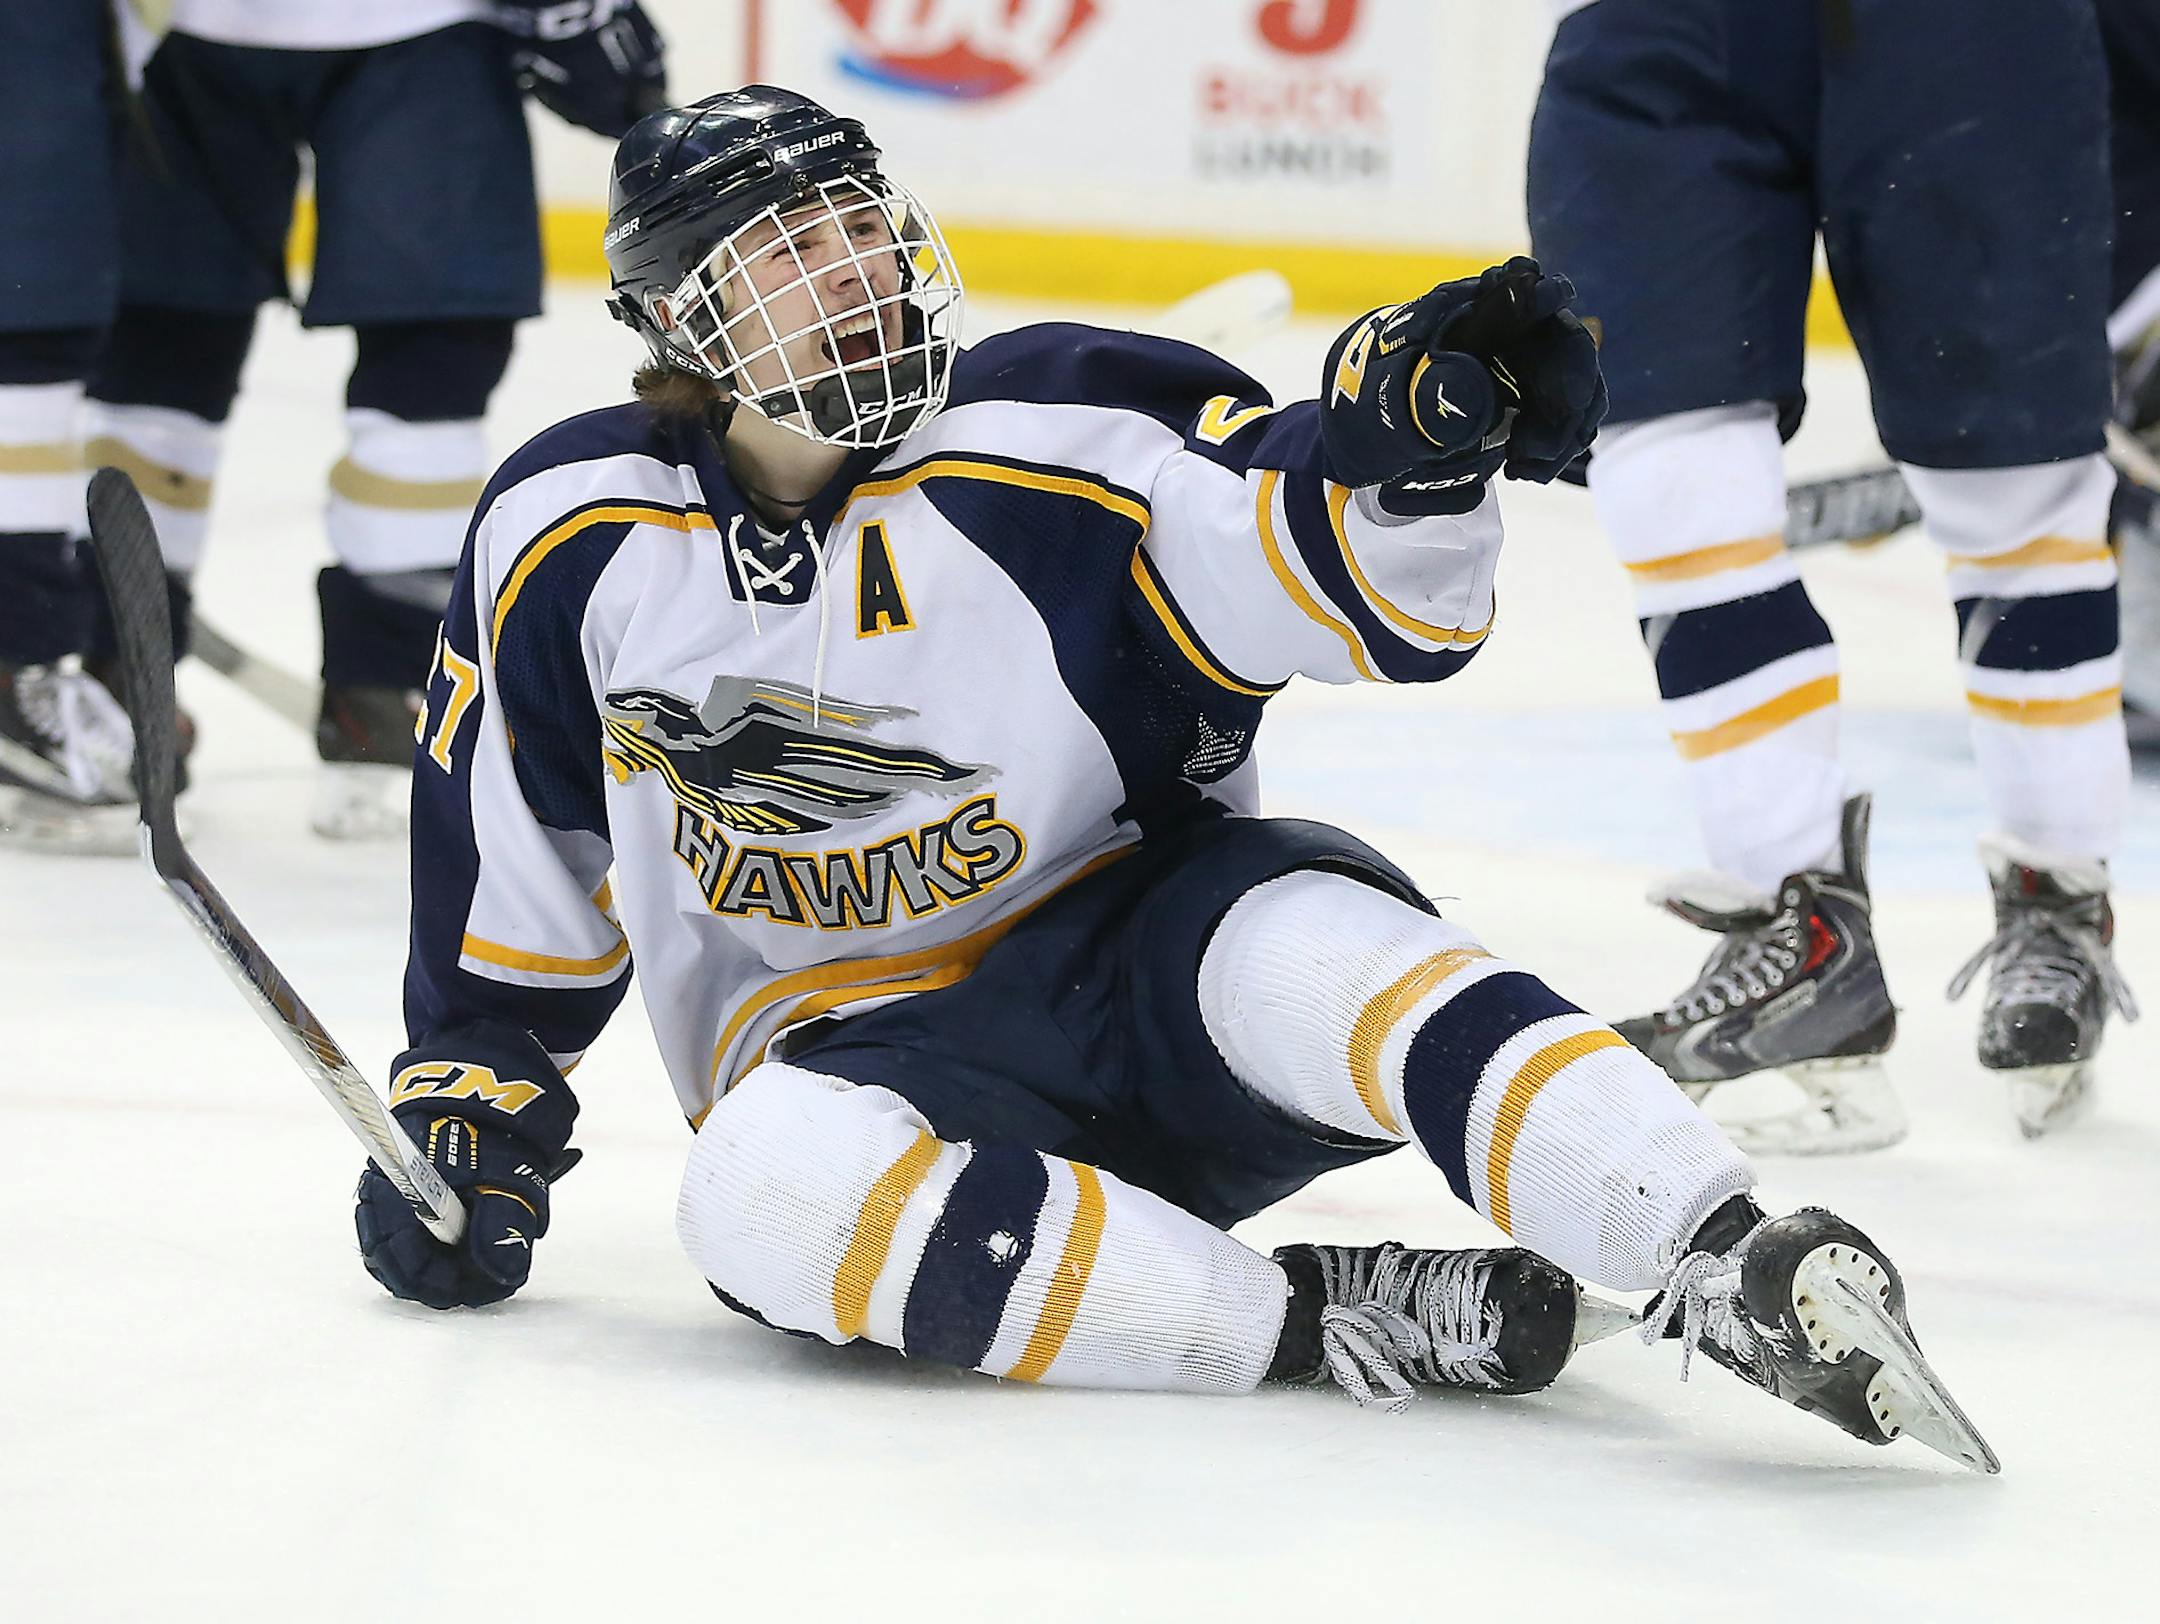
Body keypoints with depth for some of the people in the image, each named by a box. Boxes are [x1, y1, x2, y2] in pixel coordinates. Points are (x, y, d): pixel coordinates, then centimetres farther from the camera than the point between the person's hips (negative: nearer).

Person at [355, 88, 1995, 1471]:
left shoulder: (1062, 443, -9)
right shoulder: (570, 536, 0)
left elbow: (1361, 576, -20)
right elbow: (517, 865, 14)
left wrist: (1410, 435, -40)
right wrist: (470, 1101, 12)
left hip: (1125, 958, -1)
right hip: (842, 1045, 2)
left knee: (1289, 939, -36)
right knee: (770, 1184, -35)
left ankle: (1741, 1267, -50)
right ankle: (1335, 1320, -33)